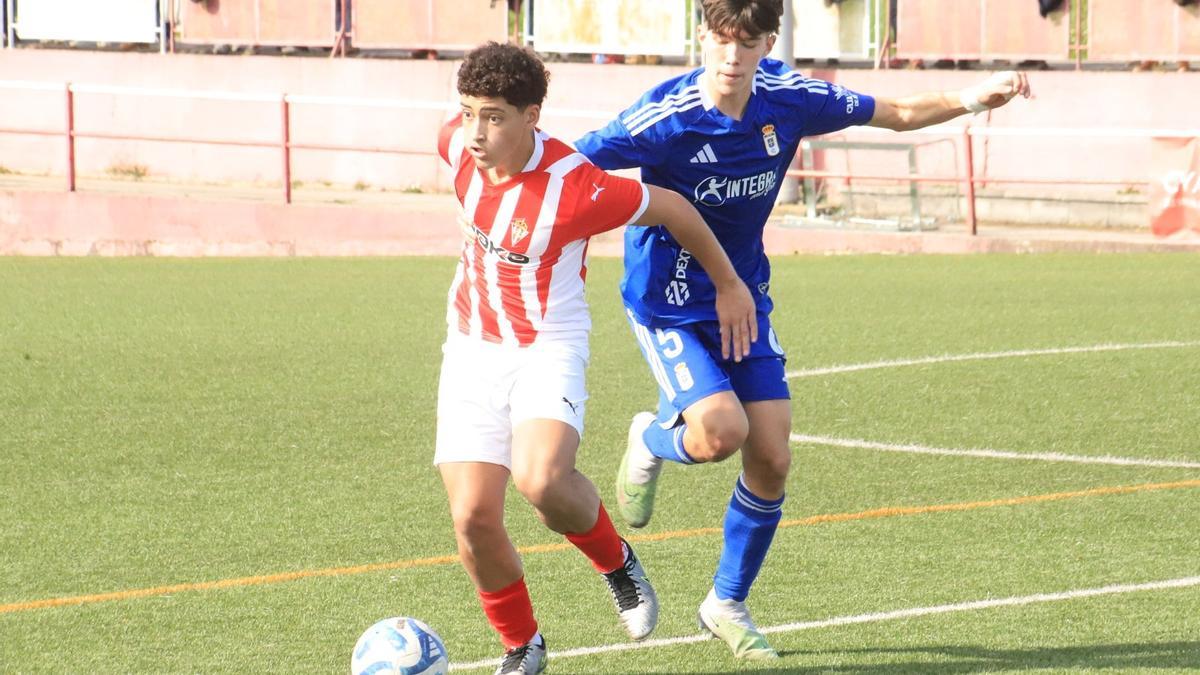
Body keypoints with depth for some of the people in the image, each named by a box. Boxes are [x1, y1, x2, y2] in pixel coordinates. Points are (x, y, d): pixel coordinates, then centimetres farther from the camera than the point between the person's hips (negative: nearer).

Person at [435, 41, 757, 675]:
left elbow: (671, 207, -9)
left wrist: (729, 284, 5)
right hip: (471, 348, 5)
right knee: (473, 517, -6)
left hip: (546, 347, -5)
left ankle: (616, 561, 2)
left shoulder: (576, 188, -24)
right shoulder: (458, 145, -8)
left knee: (542, 480, -32)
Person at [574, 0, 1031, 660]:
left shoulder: (788, 99, -9)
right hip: (668, 304, -5)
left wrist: (969, 100, -11)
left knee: (772, 460, -2)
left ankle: (727, 603, 20)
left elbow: (898, 114, 3)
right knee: (723, 431, -25)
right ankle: (652, 440, 13)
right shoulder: (665, 117, -24)